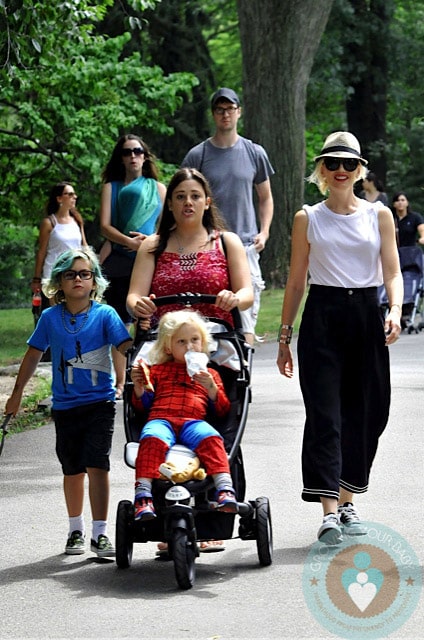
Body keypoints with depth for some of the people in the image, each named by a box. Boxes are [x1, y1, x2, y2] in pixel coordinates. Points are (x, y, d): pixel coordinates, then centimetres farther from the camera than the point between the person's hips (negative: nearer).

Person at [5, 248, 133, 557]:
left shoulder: (105, 314, -5)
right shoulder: (51, 317, 2)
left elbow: (126, 347, -14)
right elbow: (33, 354, 12)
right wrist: (17, 393, 18)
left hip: (100, 402, -3)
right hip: (65, 404, 3)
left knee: (97, 465, -10)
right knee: (73, 470, 10)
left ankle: (100, 533, -5)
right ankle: (76, 530, 27)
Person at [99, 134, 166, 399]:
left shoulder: (157, 187, 16)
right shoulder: (111, 187, 14)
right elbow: (105, 226, 3)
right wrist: (130, 242, -14)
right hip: (118, 261, 0)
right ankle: (120, 382, 3)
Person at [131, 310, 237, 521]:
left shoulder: (209, 374, 28)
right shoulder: (158, 371, 28)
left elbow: (222, 410, 18)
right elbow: (142, 405, 22)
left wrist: (211, 388, 1)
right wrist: (138, 387, 2)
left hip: (193, 422, 1)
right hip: (160, 419, 0)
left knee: (211, 438, -35)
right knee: (152, 439, -37)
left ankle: (225, 490, -45)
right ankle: (143, 496, -45)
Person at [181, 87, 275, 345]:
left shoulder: (255, 153, 9)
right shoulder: (197, 155, 5)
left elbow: (265, 197, 18)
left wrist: (264, 231, 4)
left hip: (246, 244, 1)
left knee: (247, 306, -5)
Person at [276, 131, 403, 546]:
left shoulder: (379, 215, 8)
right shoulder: (308, 218, 7)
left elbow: (392, 271, 3)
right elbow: (296, 281, 10)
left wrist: (395, 310, -16)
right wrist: (284, 336, 8)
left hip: (366, 315, 2)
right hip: (322, 315, -1)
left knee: (364, 413, 5)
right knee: (324, 414, -11)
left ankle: (347, 501, 21)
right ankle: (330, 511, -17)